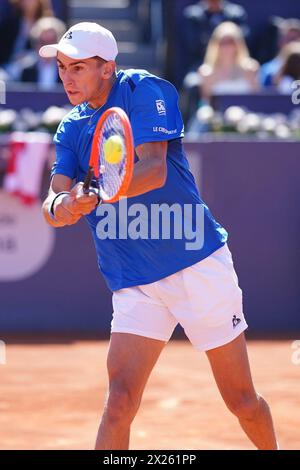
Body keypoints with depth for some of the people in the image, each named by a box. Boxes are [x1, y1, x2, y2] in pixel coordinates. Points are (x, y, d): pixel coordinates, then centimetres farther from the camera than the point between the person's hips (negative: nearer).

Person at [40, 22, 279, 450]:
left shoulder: (145, 91, -8)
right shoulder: (72, 129, 7)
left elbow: (154, 169, -22)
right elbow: (54, 205, -4)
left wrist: (95, 193, -40)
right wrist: (61, 207, -30)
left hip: (199, 267, -3)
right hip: (134, 284, 3)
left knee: (242, 402, 6)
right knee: (119, 402, -15)